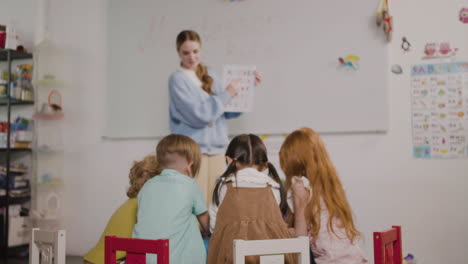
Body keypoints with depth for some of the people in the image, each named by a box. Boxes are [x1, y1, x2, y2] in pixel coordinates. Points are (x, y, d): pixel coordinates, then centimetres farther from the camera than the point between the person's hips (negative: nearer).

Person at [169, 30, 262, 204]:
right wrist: (227, 93, -9)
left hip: (216, 149, 6)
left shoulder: (210, 76, 13)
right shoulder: (177, 79, -5)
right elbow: (199, 114, -14)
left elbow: (229, 111, 18)